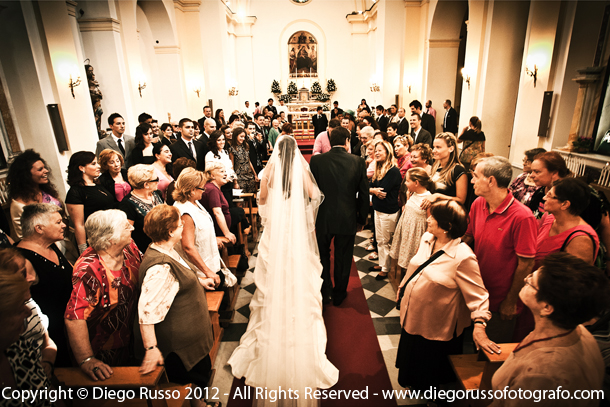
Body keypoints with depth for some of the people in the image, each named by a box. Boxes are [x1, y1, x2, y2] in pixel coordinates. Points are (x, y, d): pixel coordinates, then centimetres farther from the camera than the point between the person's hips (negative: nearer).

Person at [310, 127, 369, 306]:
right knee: (343, 259, 18)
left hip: (322, 217, 0)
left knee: (323, 257, 21)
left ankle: (325, 292, 32)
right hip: (347, 220, 1)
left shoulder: (316, 160, -9)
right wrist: (362, 219, 9)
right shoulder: (358, 162, -8)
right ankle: (339, 294, 34)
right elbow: (364, 194, -3)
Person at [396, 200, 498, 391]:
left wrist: (479, 325, -35)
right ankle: (412, 384, 55)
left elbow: (478, 294, -25)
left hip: (436, 328, -6)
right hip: (412, 317, 7)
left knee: (430, 371, 19)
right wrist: (402, 288, 18)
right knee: (411, 361, 29)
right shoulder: (427, 238, -5)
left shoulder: (463, 256, -27)